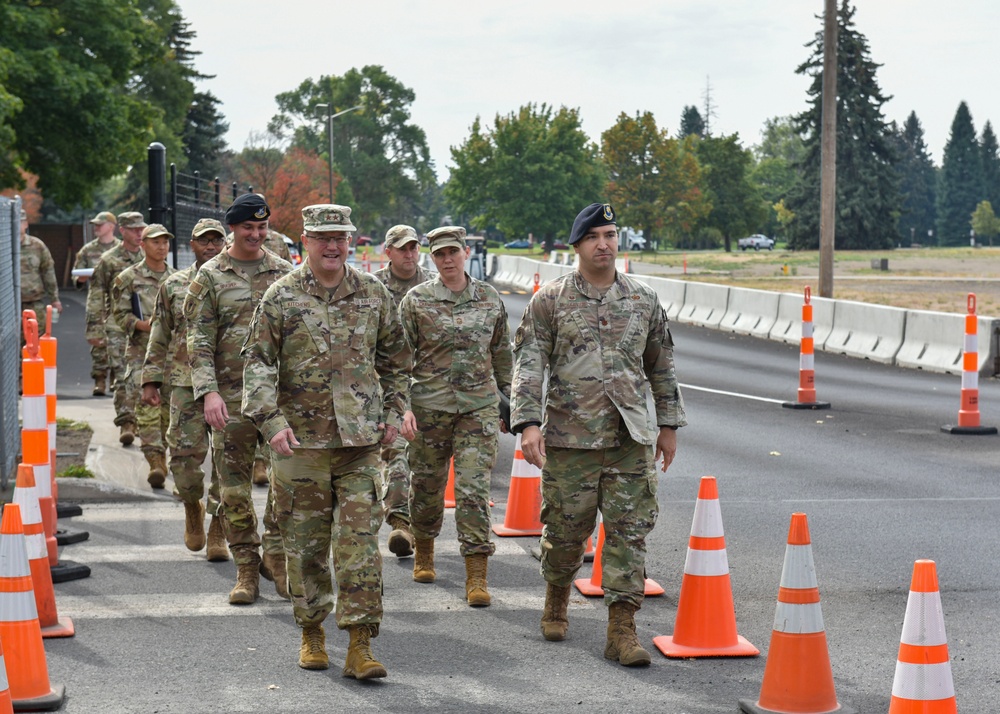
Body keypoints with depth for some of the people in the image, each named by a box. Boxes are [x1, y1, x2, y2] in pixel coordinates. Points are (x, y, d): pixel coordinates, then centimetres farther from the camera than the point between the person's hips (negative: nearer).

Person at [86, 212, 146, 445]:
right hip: (118, 327, -3)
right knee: (122, 377, -10)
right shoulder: (109, 260, 2)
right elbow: (96, 296, 3)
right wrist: (94, 328, -2)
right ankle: (126, 423, -11)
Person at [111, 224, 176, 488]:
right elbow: (119, 313, -1)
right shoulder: (128, 278, 1)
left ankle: (161, 457, 23)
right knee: (147, 407, -15)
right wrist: (142, 325, -17)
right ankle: (155, 462, -21)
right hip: (141, 351, -4)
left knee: (169, 407, 8)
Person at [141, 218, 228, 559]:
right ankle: (192, 507, 24)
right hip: (186, 383, 1)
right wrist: (150, 380, 8)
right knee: (185, 455, -6)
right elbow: (159, 336, 12)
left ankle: (217, 532, 9)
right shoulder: (173, 286, 9)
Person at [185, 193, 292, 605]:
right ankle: (246, 567, 11)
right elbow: (199, 341, -3)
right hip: (232, 396, -1)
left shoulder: (284, 272, 10)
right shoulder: (211, 277, 3)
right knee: (234, 486, 2)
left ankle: (276, 554, 13)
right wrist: (208, 391, -15)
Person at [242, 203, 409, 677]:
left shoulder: (373, 295, 7)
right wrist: (271, 420, -15)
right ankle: (311, 634, 22)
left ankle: (360, 646, -5)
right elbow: (257, 362, -3)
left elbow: (394, 357, 19)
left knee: (360, 540, -5)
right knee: (305, 543, 6)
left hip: (360, 441, 1)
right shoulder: (281, 297, -1)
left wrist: (392, 412, 12)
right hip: (300, 440, -1)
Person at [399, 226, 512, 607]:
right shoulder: (416, 300, -2)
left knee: (474, 490, -7)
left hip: (480, 407, 1)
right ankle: (423, 553, 37)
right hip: (429, 407, 0)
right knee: (426, 486, 11)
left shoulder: (489, 299, 6)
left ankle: (476, 577, -7)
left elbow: (502, 354, 16)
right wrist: (403, 407, -9)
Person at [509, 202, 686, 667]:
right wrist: (528, 422, -16)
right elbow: (528, 364, -5)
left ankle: (622, 630, -2)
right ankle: (556, 601, 34)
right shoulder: (550, 301, 0)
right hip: (570, 438, -2)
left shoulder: (644, 301, 10)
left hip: (631, 438, 2)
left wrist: (668, 425, 17)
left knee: (630, 532, -4)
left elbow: (661, 366, 18)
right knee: (566, 530, 7)